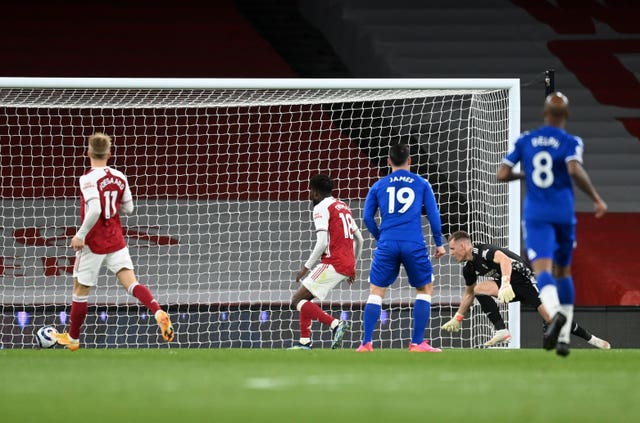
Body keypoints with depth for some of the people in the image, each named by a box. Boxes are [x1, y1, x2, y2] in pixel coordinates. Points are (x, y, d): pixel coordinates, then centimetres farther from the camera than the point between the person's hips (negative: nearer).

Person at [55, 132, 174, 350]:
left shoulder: (88, 179, -16)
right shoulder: (119, 177, 2)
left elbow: (94, 210, -28)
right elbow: (128, 208, 12)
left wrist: (80, 235, -19)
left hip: (93, 243, -5)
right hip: (116, 241, 5)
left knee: (80, 289, 11)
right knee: (131, 283, -5)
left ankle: (73, 338, 23)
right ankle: (158, 312, -31)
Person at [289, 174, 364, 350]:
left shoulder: (321, 208, -6)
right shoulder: (343, 206, 20)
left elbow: (322, 243, -17)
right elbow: (359, 239, 22)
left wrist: (307, 267, -11)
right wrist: (352, 266, 29)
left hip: (332, 263, -9)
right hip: (347, 265, 9)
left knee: (298, 300, -6)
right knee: (305, 297, 20)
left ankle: (335, 324, -20)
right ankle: (305, 341, 12)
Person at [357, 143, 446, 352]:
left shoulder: (378, 186, 12)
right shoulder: (421, 184, 10)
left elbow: (367, 217, 11)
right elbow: (433, 215, 7)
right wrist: (439, 243, 14)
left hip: (387, 245, 1)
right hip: (414, 245, -1)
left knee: (376, 291, 8)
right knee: (425, 289, 12)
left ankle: (366, 343, -2)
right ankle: (417, 342, 3)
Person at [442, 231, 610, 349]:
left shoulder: (483, 251, -22)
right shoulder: (469, 269, 7)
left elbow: (505, 260, -40)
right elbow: (469, 293, 24)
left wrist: (505, 285, -54)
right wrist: (457, 318, 24)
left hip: (525, 279, -8)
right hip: (508, 285, 8)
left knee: (551, 318, -16)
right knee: (478, 289, -15)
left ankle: (590, 338, -2)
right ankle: (501, 331, -20)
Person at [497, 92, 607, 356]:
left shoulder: (524, 141, 6)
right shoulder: (570, 142, -2)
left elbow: (502, 175, 3)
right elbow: (575, 170, -21)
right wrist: (596, 199, -11)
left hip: (535, 215, 0)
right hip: (563, 213, 0)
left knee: (542, 269, -14)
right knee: (563, 271, 18)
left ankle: (556, 312, -48)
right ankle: (563, 337, 15)